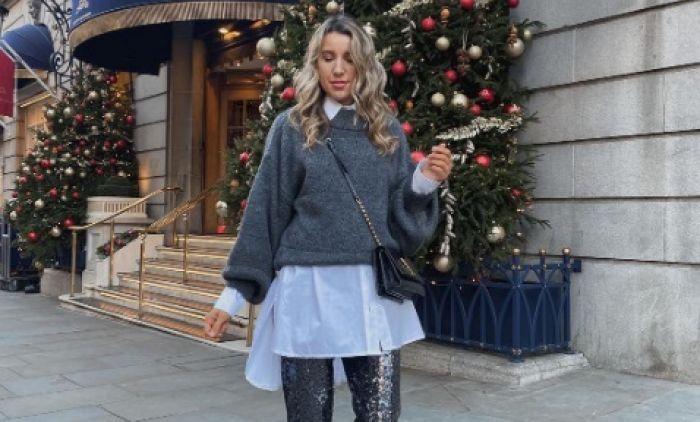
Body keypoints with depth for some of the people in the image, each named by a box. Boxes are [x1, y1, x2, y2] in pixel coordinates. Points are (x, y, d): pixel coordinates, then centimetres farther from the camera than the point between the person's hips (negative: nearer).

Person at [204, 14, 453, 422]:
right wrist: (234, 293, 0)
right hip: (308, 292, -2)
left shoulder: (388, 130, 9)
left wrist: (425, 182, -9)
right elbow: (265, 212, 2)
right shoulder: (292, 127, 2)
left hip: (374, 292, 2)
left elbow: (404, 223, 10)